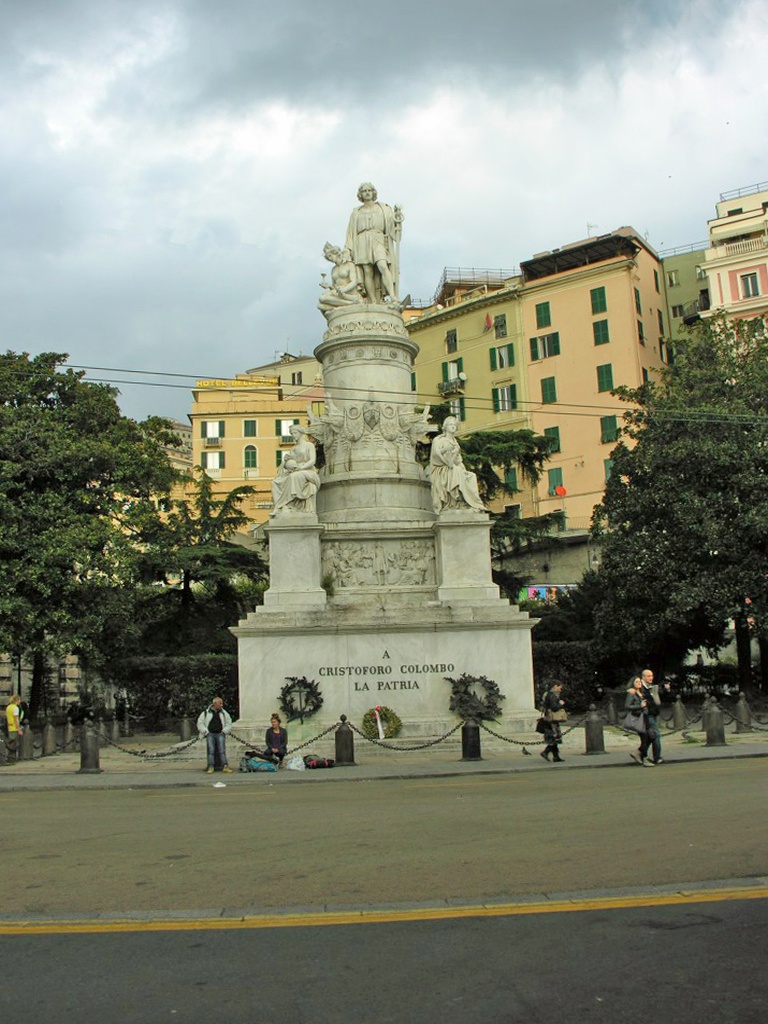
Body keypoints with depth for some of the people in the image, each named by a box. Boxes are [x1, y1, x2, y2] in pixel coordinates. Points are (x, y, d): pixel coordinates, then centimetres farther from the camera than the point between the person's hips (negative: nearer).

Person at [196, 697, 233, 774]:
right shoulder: (206, 713, 8)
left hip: (220, 734, 1)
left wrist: (224, 731, 4)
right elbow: (200, 723, 7)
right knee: (211, 749, -15)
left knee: (222, 750, -13)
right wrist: (206, 732, -3)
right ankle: (211, 767, -15)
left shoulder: (224, 713, 15)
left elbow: (229, 723, 19)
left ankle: (225, 766, -19)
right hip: (210, 734, -1)